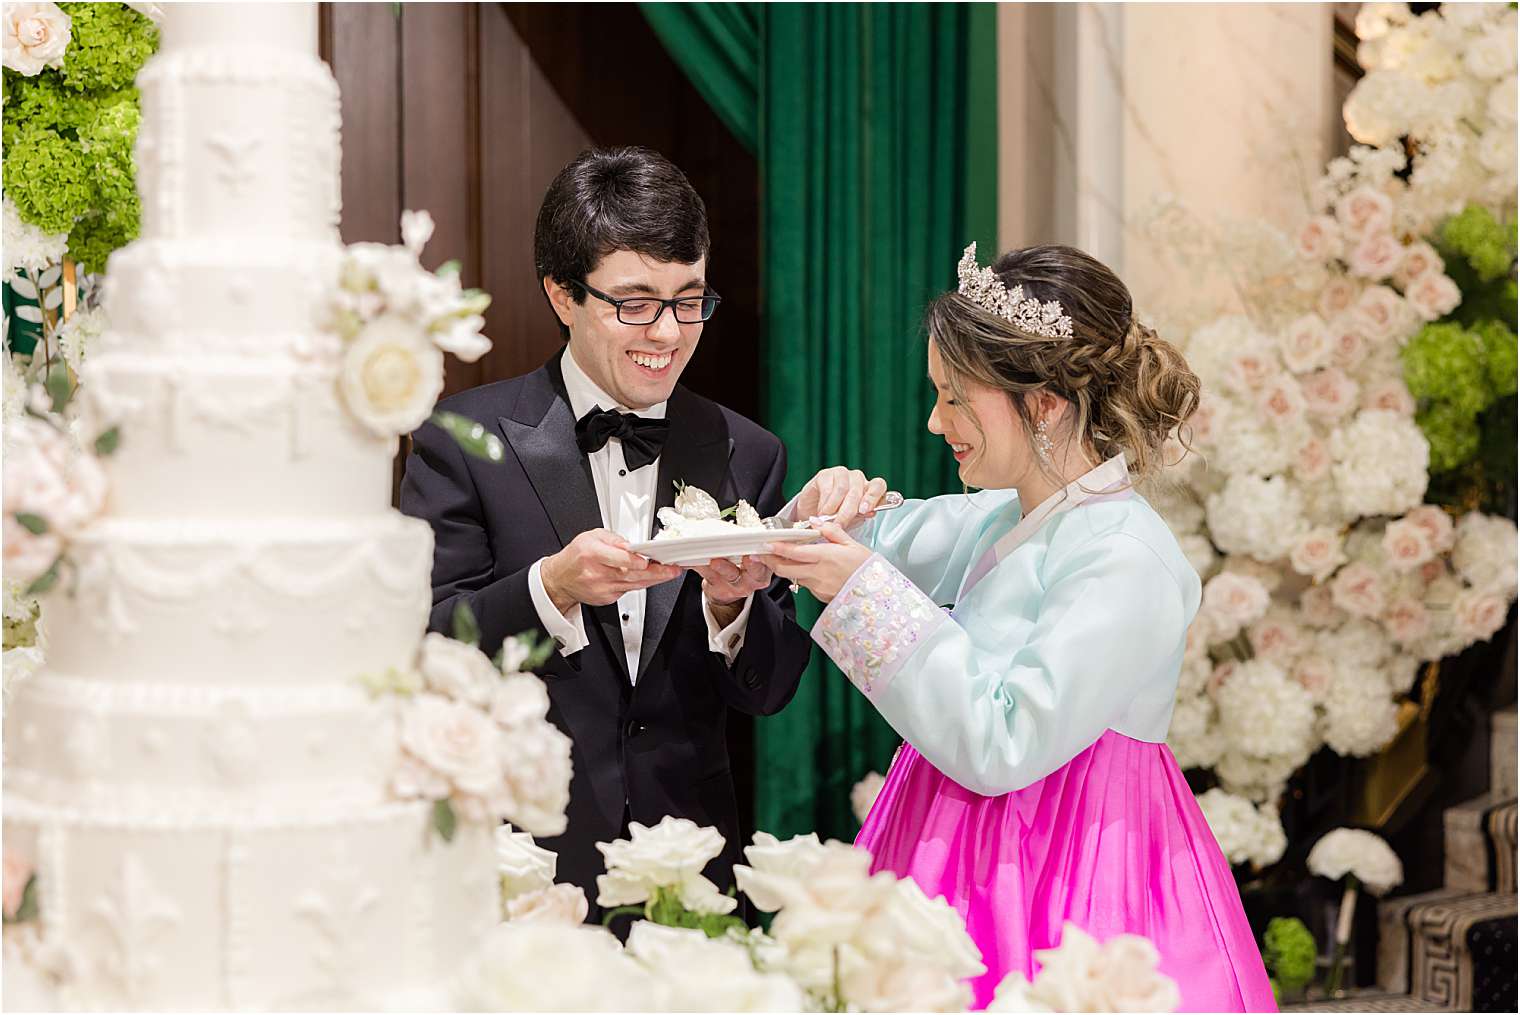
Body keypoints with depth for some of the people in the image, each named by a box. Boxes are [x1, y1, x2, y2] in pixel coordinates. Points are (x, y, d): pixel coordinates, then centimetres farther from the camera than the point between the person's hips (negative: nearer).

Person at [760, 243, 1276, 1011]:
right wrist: (826, 513, 0)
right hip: (964, 864, 8)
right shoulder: (995, 521, 6)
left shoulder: (1126, 561, -19)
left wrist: (868, 593, -19)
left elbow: (998, 746, -23)